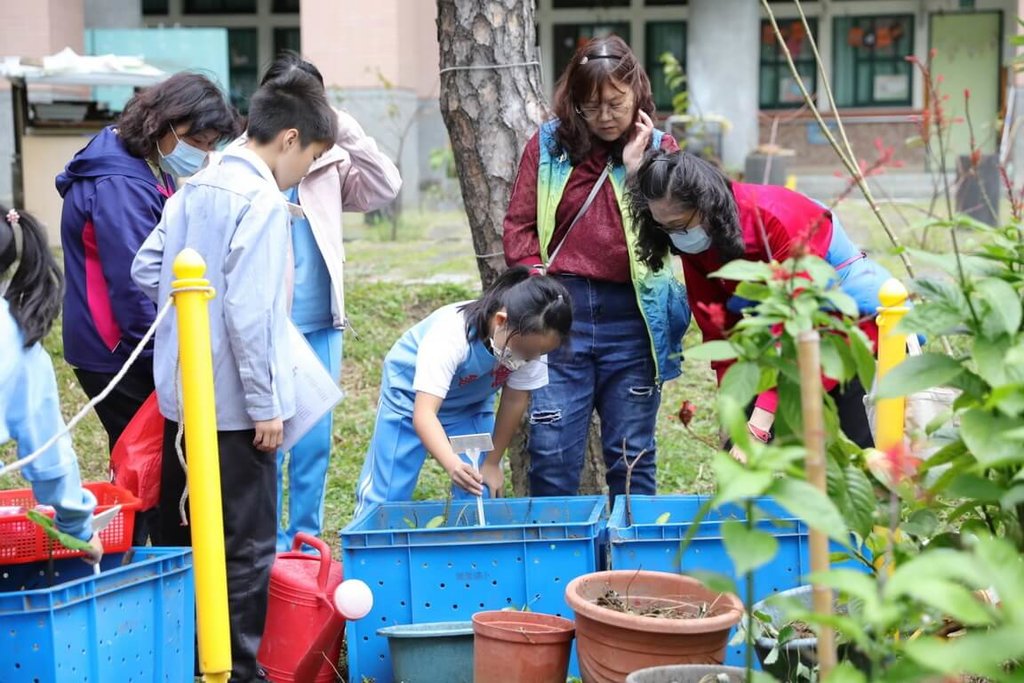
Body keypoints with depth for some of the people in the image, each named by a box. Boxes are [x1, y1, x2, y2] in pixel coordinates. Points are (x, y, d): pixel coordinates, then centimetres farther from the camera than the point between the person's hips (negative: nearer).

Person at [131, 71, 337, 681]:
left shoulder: (196, 189, 9)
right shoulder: (263, 201, -17)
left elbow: (146, 270, 13)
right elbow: (248, 312, -22)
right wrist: (266, 405, -17)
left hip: (181, 396, 9)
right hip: (235, 404, -9)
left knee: (181, 536, 18)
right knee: (248, 546, 1)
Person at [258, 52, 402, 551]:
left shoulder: (328, 161, 8)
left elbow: (386, 188, -3)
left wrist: (346, 130, -9)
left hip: (320, 326, 5)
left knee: (315, 444, 11)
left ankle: (305, 543, 23)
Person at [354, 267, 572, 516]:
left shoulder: (532, 340, -27)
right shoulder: (450, 335, -41)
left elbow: (515, 401, -12)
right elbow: (423, 414, -47)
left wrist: (492, 462, -6)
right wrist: (453, 464, -62)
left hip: (471, 402, 4)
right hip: (411, 394, -4)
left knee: (481, 492, -6)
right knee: (385, 493, -4)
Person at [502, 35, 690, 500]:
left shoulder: (659, 149, 8)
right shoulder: (547, 144, 7)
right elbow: (520, 225, 7)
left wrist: (635, 165, -8)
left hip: (631, 316, 0)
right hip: (560, 309, 0)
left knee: (632, 454, 7)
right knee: (551, 449, -1)